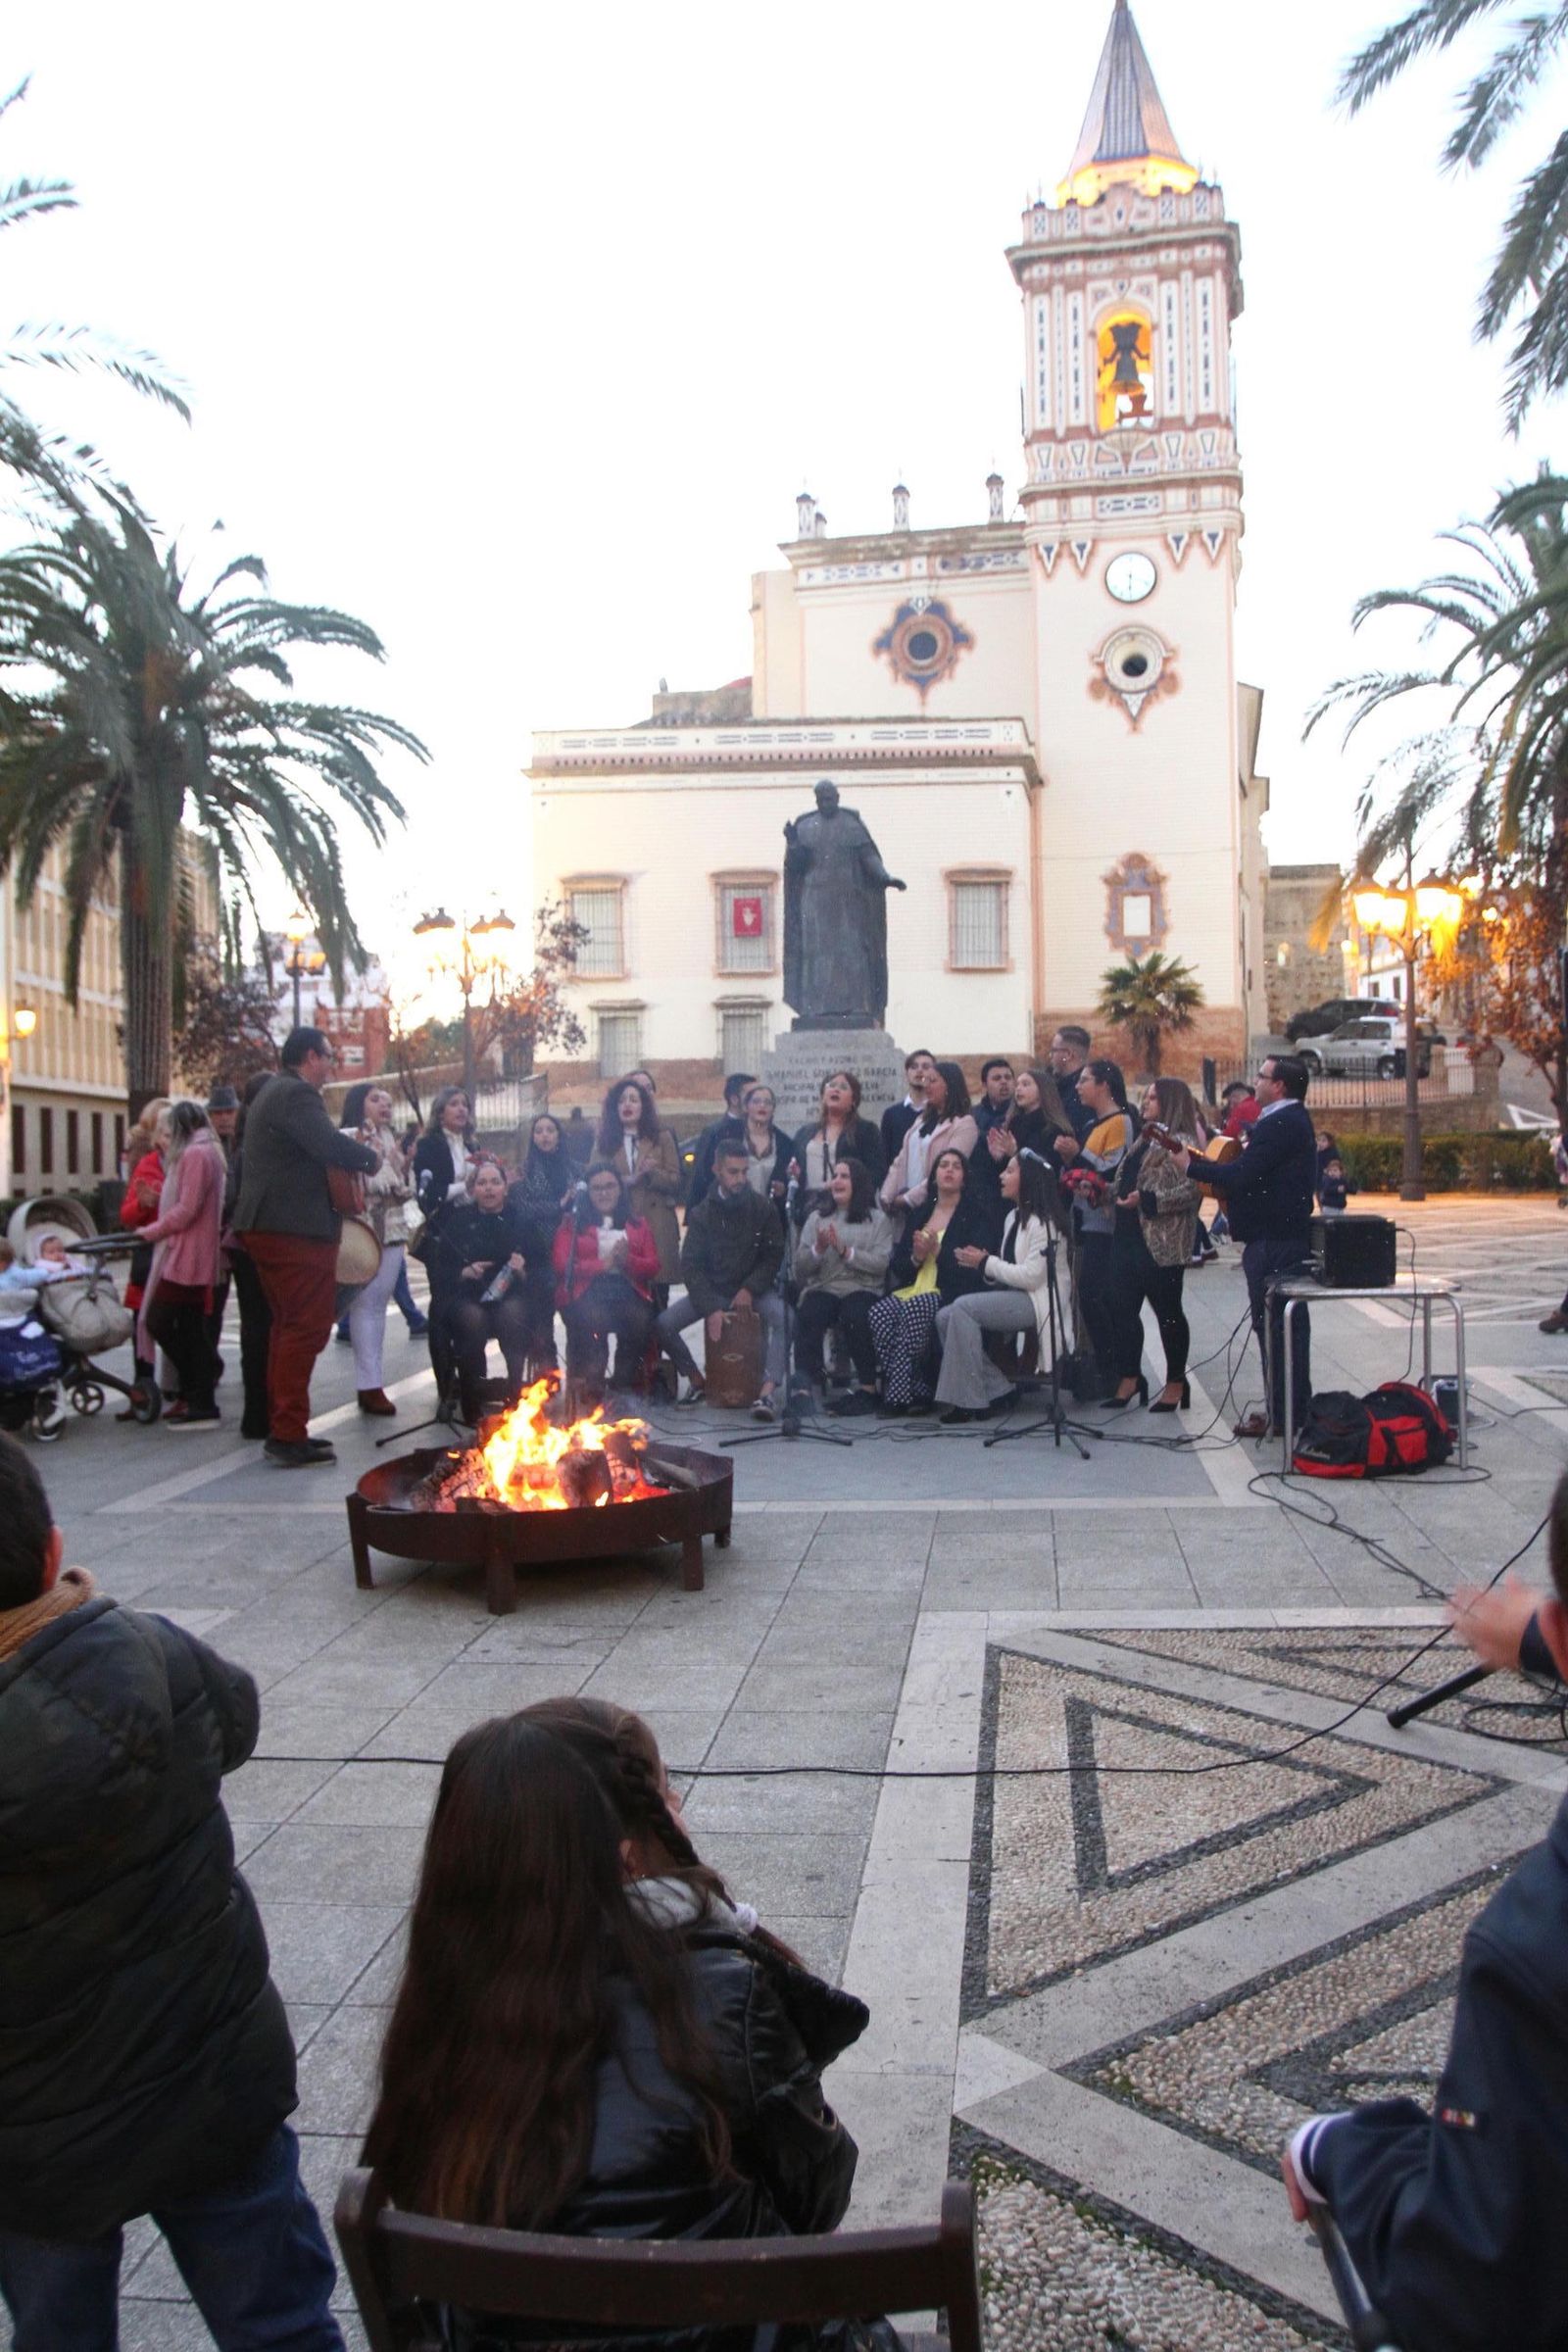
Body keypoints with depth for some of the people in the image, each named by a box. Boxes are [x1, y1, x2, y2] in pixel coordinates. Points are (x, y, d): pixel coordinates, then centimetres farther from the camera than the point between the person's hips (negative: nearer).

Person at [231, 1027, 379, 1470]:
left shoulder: (274, 1092, 20)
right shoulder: (297, 1094, -14)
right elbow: (331, 1145, -27)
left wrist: (352, 1157, 12)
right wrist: (370, 1158, -10)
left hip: (267, 1226, 11)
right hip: (297, 1229, -11)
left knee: (287, 1326, 17)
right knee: (307, 1328, -9)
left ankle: (282, 1428, 22)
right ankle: (289, 1435, -9)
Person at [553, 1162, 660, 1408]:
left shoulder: (638, 1225, 25)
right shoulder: (571, 1224, 18)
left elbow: (653, 1268, 13)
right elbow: (563, 1266, 2)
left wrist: (627, 1260, -7)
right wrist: (603, 1264, -8)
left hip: (627, 1290, 2)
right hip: (586, 1293, -2)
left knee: (641, 1319, -33)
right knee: (595, 1318, -37)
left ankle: (626, 1390, -19)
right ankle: (590, 1393, -27)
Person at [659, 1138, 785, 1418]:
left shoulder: (763, 1209, -3)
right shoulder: (702, 1214, -1)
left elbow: (774, 1257, -1)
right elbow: (690, 1265, -6)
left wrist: (750, 1289, -17)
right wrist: (711, 1309, -19)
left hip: (753, 1290, -1)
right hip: (711, 1290, 1)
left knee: (783, 1317, -33)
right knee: (664, 1324, -19)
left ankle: (767, 1393, -38)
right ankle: (696, 1380, 4)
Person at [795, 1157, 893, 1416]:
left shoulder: (878, 1219, 14)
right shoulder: (816, 1218, 22)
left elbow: (881, 1263, -2)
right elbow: (800, 1266, 13)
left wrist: (845, 1251, -12)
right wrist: (818, 1249, -7)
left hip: (862, 1289, -2)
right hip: (823, 1288, 2)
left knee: (855, 1317, -36)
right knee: (808, 1317, -33)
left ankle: (867, 1388, -25)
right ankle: (808, 1386, -31)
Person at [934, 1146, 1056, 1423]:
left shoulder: (1041, 1222, -11)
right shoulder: (1013, 1217, 17)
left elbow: (1031, 1276, -19)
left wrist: (986, 1263, -12)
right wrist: (985, 1263, -1)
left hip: (1036, 1300, -9)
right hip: (1010, 1297, 9)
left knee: (963, 1307, -26)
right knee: (944, 1317, -9)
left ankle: (968, 1400, -22)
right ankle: (998, 1390, -6)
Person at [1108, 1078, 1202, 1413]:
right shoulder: (1145, 1141, 18)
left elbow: (1191, 1191, -20)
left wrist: (1146, 1200, -25)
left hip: (1161, 1244, -9)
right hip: (1128, 1237, 9)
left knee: (1168, 1312, 2)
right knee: (1123, 1309, 9)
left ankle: (1176, 1384, 13)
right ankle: (1130, 1379, 17)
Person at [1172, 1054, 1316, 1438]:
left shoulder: (1279, 1124, -18)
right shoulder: (1293, 1120, 17)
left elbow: (1242, 1175, -24)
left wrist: (1191, 1165, -12)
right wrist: (1210, 1163, 10)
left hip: (1272, 1241, -11)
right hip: (1290, 1234, 11)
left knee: (1274, 1325, -6)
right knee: (1287, 1323, 15)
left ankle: (1282, 1415, -1)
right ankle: (1293, 1409, 22)